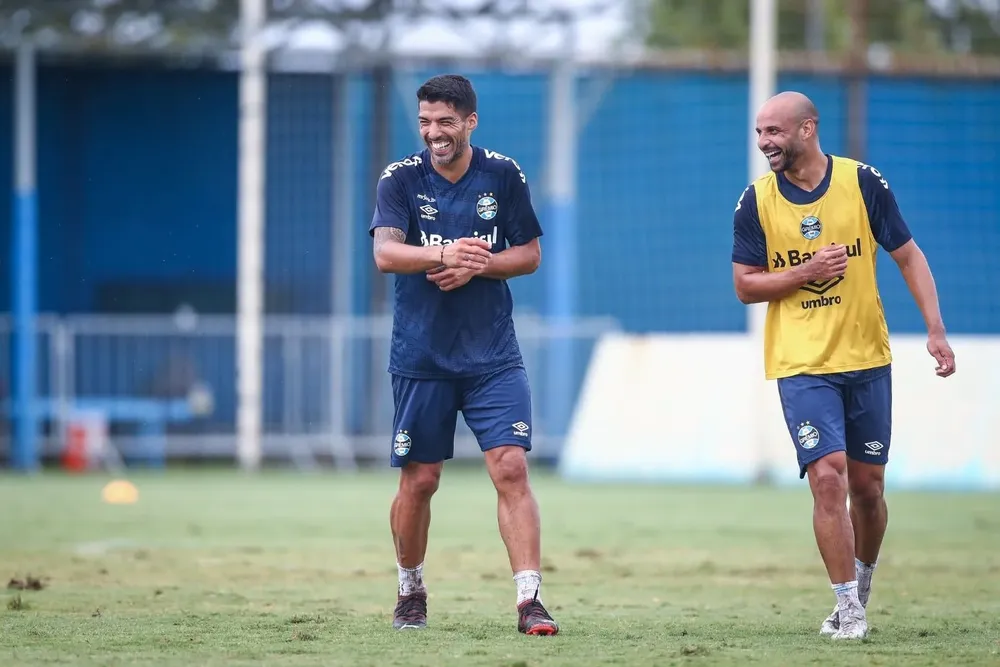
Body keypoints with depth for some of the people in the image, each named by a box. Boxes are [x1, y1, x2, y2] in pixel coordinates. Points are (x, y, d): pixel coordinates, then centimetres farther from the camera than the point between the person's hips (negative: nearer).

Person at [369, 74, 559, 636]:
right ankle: (411, 591, 27)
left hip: (493, 355, 0)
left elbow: (531, 254, 5)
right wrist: (445, 255, -35)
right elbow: (386, 252, -16)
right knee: (419, 480, 6)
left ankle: (530, 599, -13)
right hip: (421, 356, 0)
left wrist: (476, 264, -13)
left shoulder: (504, 176, 2)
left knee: (512, 469, -12)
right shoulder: (401, 179, -2)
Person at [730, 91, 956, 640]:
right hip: (800, 364, -1)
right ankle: (849, 607, -7)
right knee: (828, 477, -14)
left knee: (867, 485, 7)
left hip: (867, 360, 1)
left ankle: (861, 588, 29)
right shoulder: (756, 201, -2)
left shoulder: (863, 182, -3)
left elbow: (908, 255, 3)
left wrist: (935, 329, -5)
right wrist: (807, 272, -15)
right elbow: (745, 286, 1)